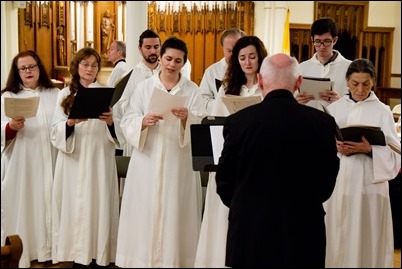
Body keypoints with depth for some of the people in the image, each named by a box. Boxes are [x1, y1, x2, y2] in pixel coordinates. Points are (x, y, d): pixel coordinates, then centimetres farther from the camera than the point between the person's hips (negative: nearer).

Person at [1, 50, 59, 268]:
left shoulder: (55, 94, 12)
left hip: (49, 162, 2)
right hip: (20, 164, -2)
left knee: (48, 203, 7)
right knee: (22, 206, -1)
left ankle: (48, 249, 20)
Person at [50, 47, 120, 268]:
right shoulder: (65, 94, 9)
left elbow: (117, 133, 4)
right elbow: (56, 132, 1)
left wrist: (110, 122, -17)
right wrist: (71, 122, -18)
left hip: (100, 160, 0)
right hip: (73, 161, 0)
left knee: (99, 206, -2)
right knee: (75, 207, -1)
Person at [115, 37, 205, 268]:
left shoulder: (192, 90, 5)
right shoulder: (144, 87, 5)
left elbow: (200, 127, -4)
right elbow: (127, 123, 0)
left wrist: (186, 118, -24)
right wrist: (144, 121, -20)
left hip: (179, 162, 0)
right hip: (148, 161, 1)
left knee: (175, 214, 3)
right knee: (145, 214, 2)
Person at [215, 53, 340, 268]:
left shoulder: (238, 121, -12)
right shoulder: (323, 122, -8)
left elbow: (224, 182, -2)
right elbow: (327, 183, 1)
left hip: (250, 236, -1)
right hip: (304, 238, 1)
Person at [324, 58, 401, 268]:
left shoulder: (382, 111, -1)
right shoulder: (333, 109, 5)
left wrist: (369, 150, -20)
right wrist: (334, 147, -15)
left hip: (369, 183, -2)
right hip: (337, 182, 2)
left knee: (365, 238, 2)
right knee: (337, 237, 7)